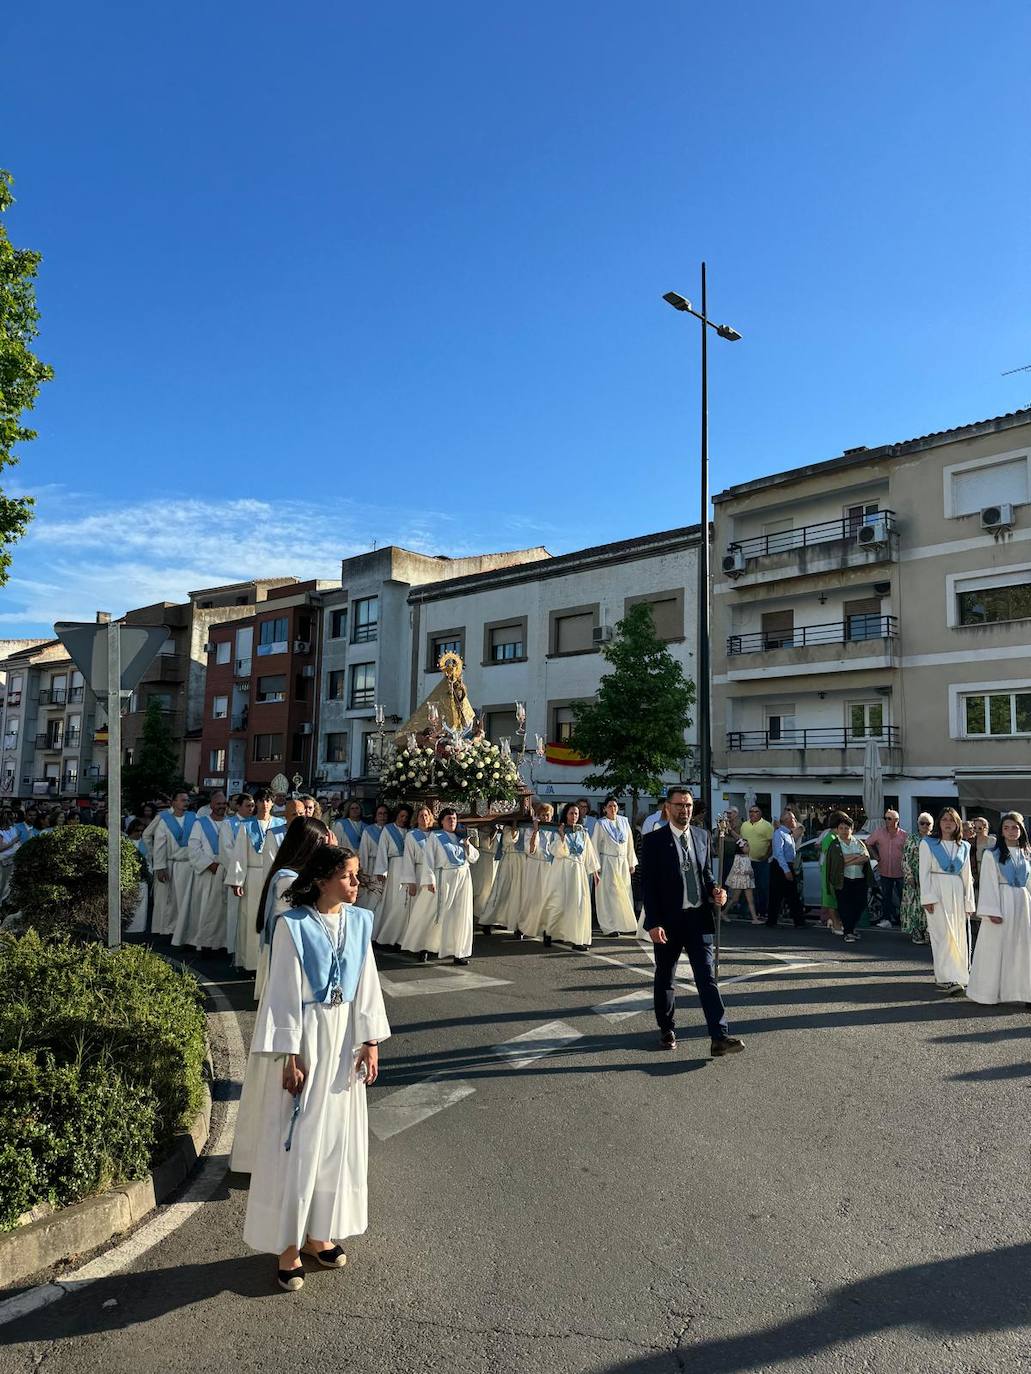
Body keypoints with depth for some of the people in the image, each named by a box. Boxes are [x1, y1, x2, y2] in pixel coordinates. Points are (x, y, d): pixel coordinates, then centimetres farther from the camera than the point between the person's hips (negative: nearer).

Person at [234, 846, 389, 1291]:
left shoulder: (359, 922, 0)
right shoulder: (293, 925, -15)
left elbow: (367, 986, 5)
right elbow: (284, 994, -13)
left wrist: (370, 1043, 3)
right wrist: (290, 1056, -14)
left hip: (344, 1038, 5)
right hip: (303, 1038, -5)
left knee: (337, 1136, 13)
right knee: (293, 1141, 3)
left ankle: (319, 1232, 31)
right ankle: (287, 1244, 19)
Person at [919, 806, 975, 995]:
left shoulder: (963, 847, 13)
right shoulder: (928, 844, 1)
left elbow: (967, 876, 14)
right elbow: (924, 872, -3)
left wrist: (969, 901, 9)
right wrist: (927, 898, -11)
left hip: (957, 893, 5)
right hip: (937, 892, -5)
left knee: (957, 935, 5)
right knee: (944, 935, -11)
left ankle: (943, 974, 16)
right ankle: (948, 979, -13)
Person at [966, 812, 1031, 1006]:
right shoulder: (991, 854, -3)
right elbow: (988, 885, -8)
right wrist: (992, 911, -15)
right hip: (1001, 903, -4)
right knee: (994, 948, -1)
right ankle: (988, 994, 7)